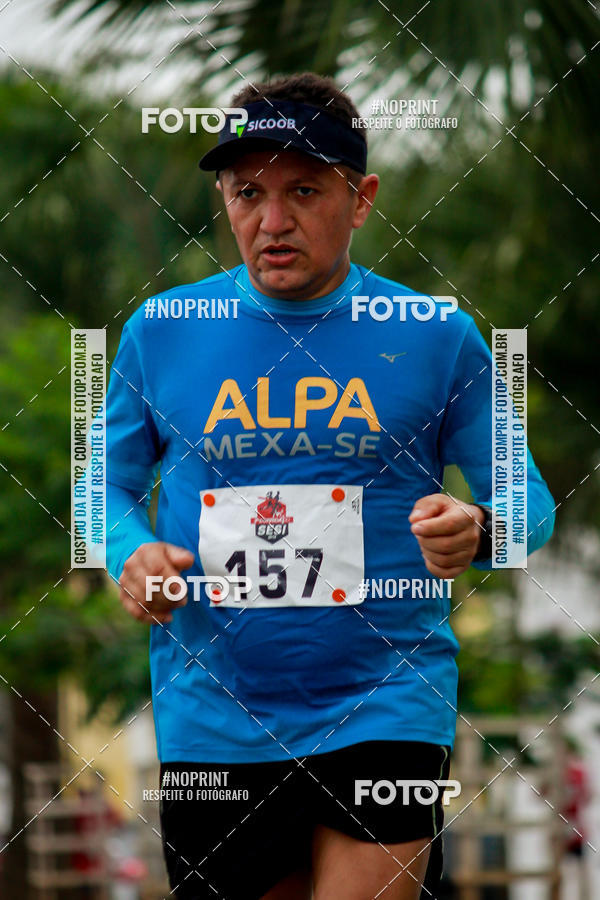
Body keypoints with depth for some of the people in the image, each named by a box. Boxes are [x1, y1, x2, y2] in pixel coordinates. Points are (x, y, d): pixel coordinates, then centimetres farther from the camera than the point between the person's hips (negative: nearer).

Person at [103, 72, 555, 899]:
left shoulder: (438, 337, -1)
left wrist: (476, 533, -19)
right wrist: (132, 553, -8)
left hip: (387, 706, -2)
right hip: (211, 724, 2)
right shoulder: (158, 333, 3)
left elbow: (527, 502, 4)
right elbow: (110, 485, 13)